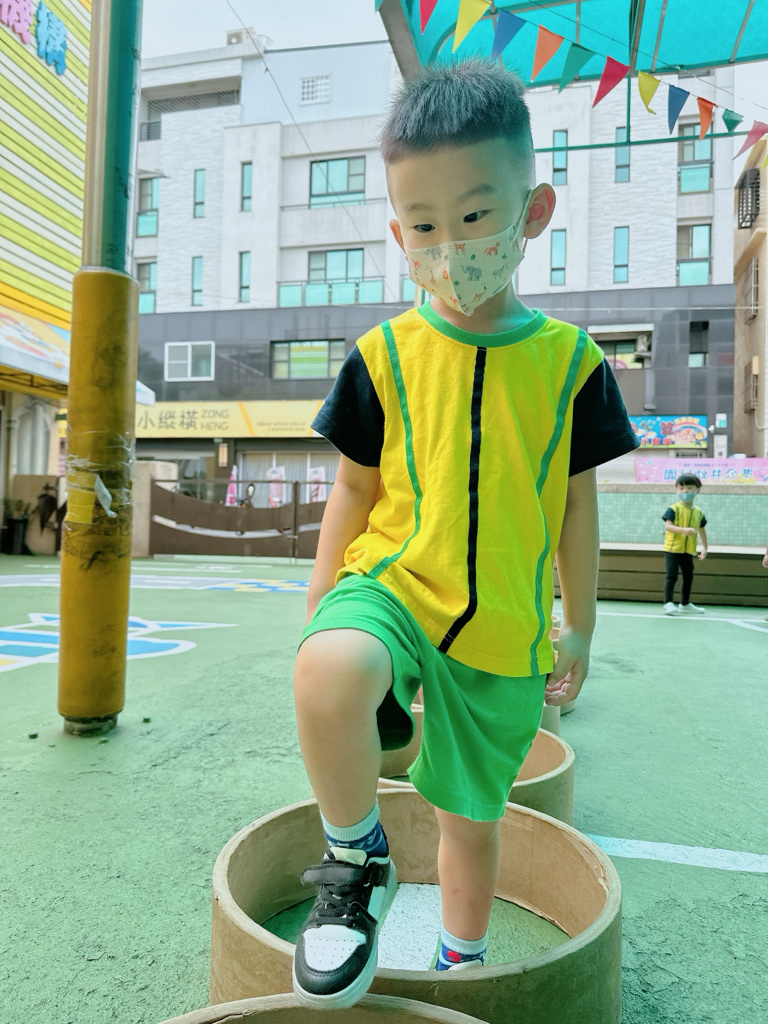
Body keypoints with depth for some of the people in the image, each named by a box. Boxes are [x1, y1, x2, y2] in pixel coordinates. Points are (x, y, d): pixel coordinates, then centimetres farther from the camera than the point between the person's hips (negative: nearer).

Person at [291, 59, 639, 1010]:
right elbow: (354, 489, 3)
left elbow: (577, 502, 5)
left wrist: (579, 627, 10)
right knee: (328, 674, -36)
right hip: (392, 582, -1)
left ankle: (461, 962, 48)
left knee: (472, 814, 16)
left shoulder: (569, 360, -2)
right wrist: (321, 604, 4)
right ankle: (356, 861, -4)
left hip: (505, 628, 2)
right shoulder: (383, 356, -4)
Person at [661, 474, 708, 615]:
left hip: (689, 550, 6)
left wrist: (704, 548, 17)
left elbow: (702, 530, 18)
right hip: (672, 548, -6)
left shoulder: (698, 512, 8)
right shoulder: (674, 509, -9)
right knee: (672, 576, -8)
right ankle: (668, 603, -4)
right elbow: (668, 526, -19)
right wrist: (683, 530, -32)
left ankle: (685, 604, 27)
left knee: (688, 576, 13)